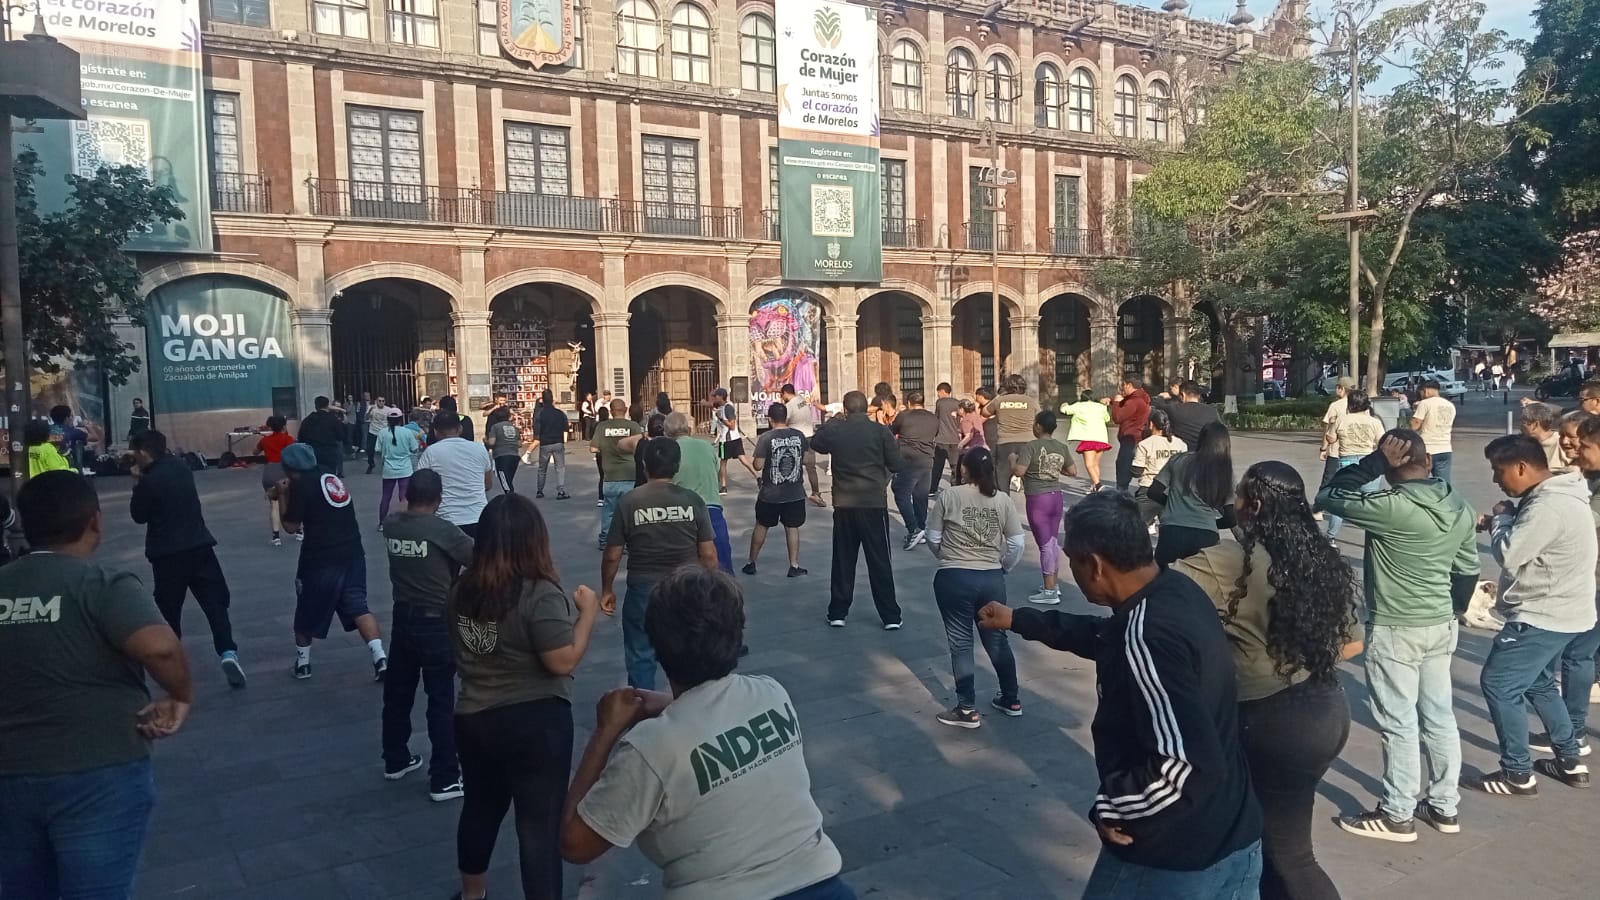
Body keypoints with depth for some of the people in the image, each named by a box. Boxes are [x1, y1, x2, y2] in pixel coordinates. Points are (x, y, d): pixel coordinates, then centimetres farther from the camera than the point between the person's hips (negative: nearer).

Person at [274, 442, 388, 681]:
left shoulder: (301, 485, -8)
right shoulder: (331, 477, 13)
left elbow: (291, 526, -3)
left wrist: (283, 496, 7)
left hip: (321, 559, -5)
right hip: (352, 553, 5)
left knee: (307, 612, 15)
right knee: (358, 606, 2)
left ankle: (303, 662, 28)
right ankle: (380, 657, -14)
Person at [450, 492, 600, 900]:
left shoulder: (462, 590, 0)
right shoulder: (541, 594, -21)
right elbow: (563, 661, -22)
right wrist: (587, 611, -11)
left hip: (473, 718, 7)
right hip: (536, 721, -7)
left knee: (480, 807, 26)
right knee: (541, 822, 4)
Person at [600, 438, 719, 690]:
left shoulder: (628, 502, -9)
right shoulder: (693, 501, -6)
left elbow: (612, 556, -4)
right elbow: (708, 554, -4)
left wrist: (606, 590, 11)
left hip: (643, 591, -2)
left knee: (640, 656, 14)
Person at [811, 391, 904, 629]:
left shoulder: (834, 431, -3)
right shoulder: (880, 431, -8)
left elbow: (816, 444, 18)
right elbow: (897, 465, -4)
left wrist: (832, 421, 24)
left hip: (844, 504, 2)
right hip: (874, 503, -2)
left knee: (843, 561, 13)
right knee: (880, 562, 4)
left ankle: (838, 613, 18)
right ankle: (890, 616, 8)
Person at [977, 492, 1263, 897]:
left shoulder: (1146, 638, -30)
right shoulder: (1178, 590, -1)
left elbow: (1188, 765, -34)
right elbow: (1107, 635, 18)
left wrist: (1111, 807, -19)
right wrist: (1019, 620, 25)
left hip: (1171, 862, -8)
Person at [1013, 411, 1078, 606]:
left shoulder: (1031, 446, -12)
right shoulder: (1062, 447, 5)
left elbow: (1019, 471, -21)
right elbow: (1072, 471, 8)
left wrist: (1010, 469, 1)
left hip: (1037, 499, -6)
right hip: (1056, 497, 6)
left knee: (1045, 544, -3)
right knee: (1053, 541, 17)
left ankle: (1050, 592, 1)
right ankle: (1053, 584, 27)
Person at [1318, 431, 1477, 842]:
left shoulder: (1391, 507, -23)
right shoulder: (1459, 509, 2)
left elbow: (1328, 498, -15)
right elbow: (1467, 571, 11)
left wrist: (1373, 462, -14)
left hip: (1396, 630, -8)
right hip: (1441, 625, 8)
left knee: (1399, 724, 3)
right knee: (1439, 717, 17)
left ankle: (1397, 816, 14)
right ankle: (1444, 806, 29)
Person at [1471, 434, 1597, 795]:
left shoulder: (1548, 506, -26)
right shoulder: (1552, 495, 7)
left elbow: (1509, 555, -26)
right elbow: (1525, 538, 17)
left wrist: (1499, 519, -10)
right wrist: (1500, 521, 0)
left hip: (1543, 616, -11)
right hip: (1556, 611, 11)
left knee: (1498, 684, -4)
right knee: (1539, 684, 24)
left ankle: (1518, 774, 6)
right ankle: (1570, 762, 34)